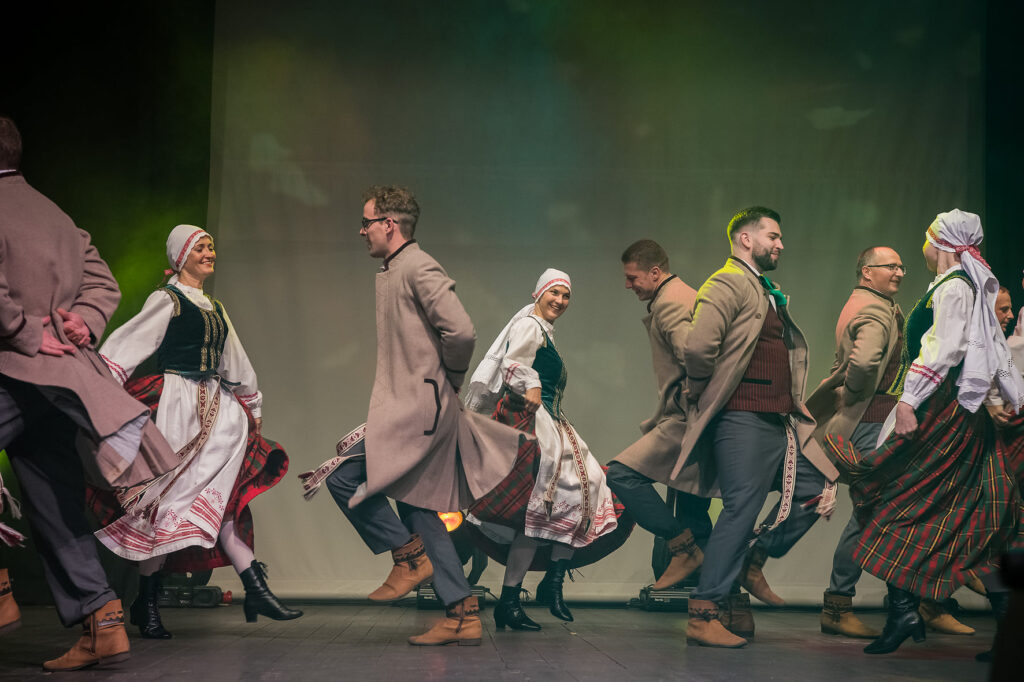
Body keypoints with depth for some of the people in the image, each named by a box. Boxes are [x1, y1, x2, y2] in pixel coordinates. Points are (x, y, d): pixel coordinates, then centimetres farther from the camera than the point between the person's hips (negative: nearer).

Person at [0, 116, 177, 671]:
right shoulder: (56, 215, 21)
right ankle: (101, 622, 5)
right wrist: (84, 322, 3)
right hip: (62, 380, 8)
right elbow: (103, 283, 18)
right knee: (55, 509, 8)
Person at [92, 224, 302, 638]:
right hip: (179, 406, -7)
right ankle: (146, 603, 1)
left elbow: (235, 363, 30)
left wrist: (253, 407, 34)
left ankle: (257, 592, -8)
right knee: (171, 497, -7)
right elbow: (125, 345, -10)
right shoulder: (167, 300, -2)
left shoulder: (215, 308, 21)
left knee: (220, 501, 0)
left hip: (217, 409, 7)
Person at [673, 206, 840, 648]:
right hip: (744, 419, -9)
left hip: (780, 419, 9)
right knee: (741, 509, -10)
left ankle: (753, 561, 20)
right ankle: (702, 617, -6)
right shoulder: (728, 284, -9)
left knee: (817, 486, 8)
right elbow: (697, 347, -23)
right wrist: (711, 392, -8)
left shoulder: (767, 292, 22)